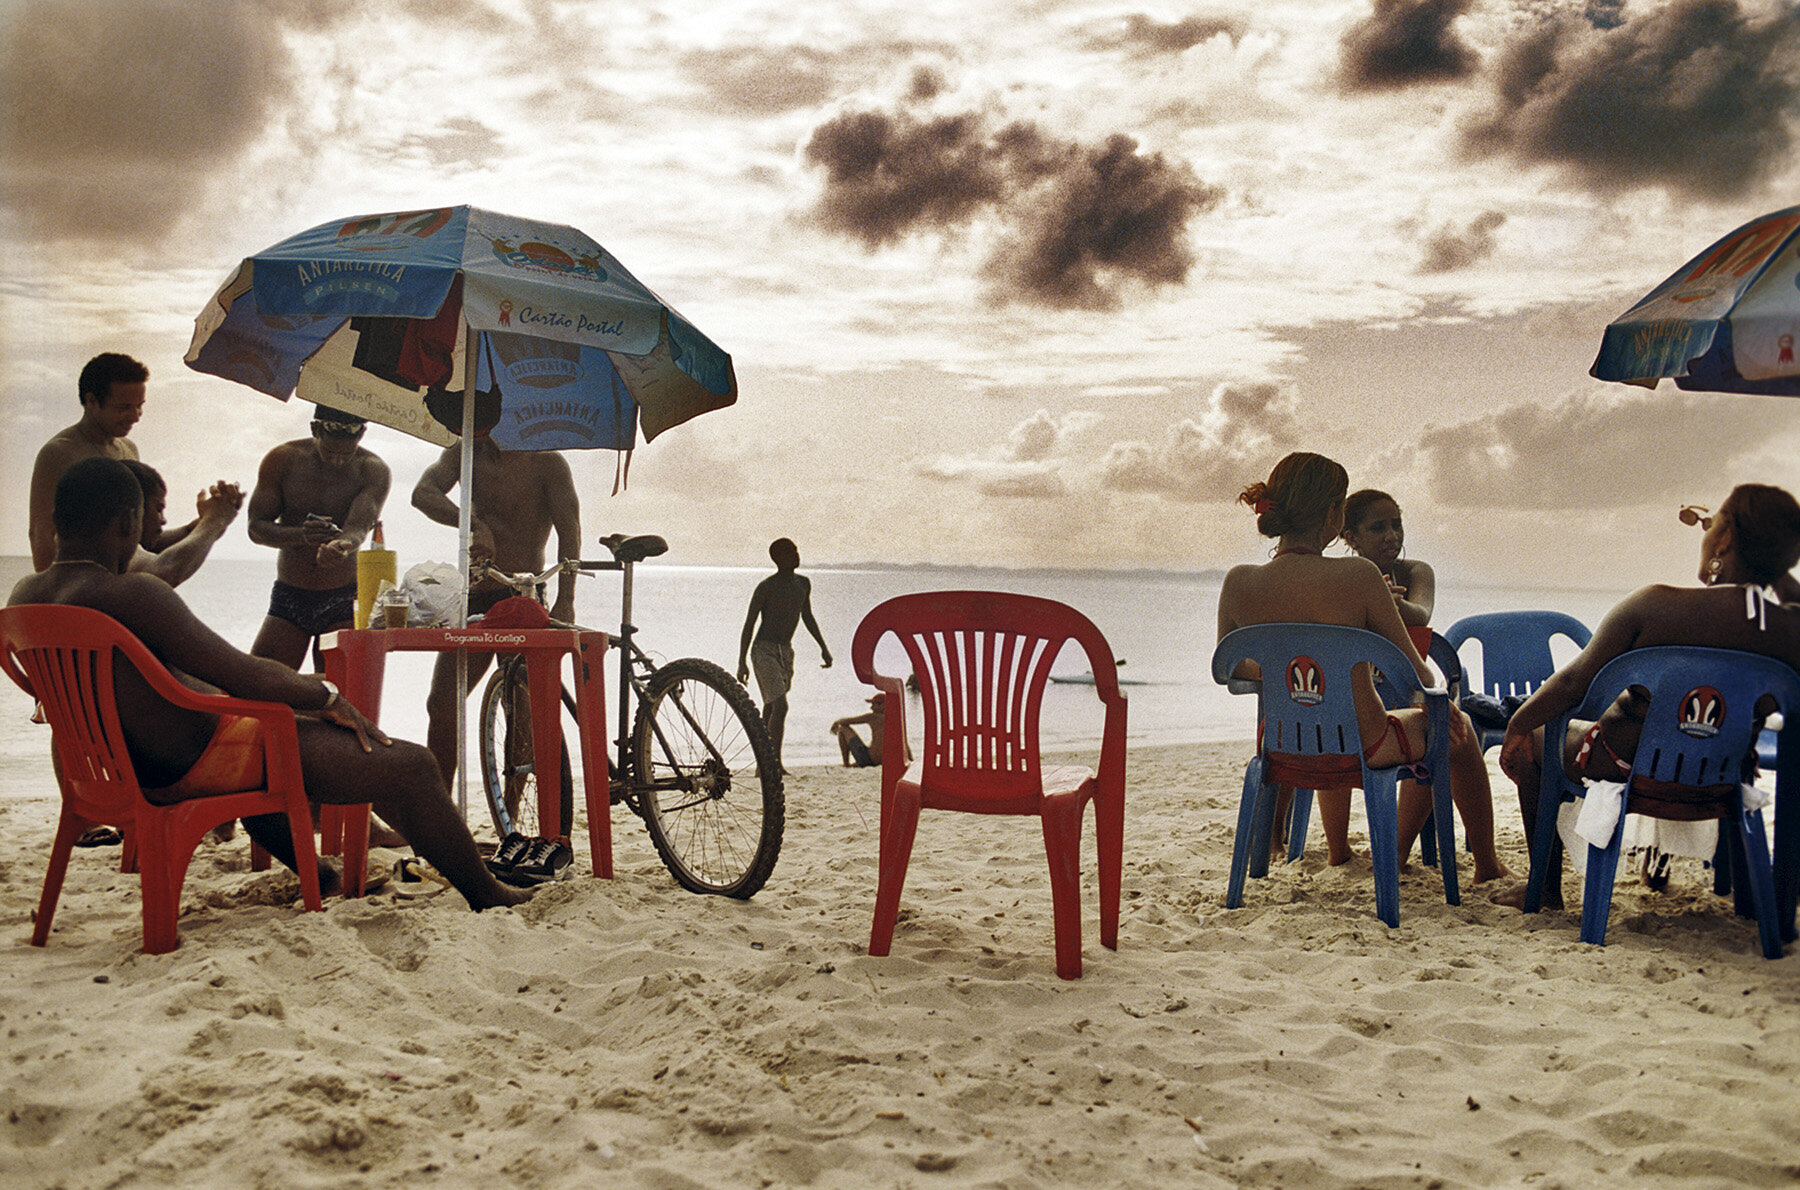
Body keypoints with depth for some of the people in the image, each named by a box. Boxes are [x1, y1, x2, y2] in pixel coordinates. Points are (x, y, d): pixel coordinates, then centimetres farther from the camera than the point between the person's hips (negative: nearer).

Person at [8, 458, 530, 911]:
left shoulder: (24, 597, 1)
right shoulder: (130, 596, -28)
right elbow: (245, 676, -28)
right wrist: (327, 695, -12)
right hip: (199, 767, -10)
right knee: (409, 766, -6)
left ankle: (314, 872, 56)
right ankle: (487, 896, 11)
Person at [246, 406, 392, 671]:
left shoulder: (372, 470, -8)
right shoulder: (282, 460, -4)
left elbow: (358, 527, -22)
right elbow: (256, 527, -5)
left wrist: (341, 546, -47)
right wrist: (301, 535, -27)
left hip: (344, 599, -2)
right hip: (289, 597, 2)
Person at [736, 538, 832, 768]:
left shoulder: (803, 583, 7)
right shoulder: (766, 588, -14)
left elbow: (807, 617, 21)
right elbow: (749, 624, -10)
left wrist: (823, 647, 19)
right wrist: (742, 662, -14)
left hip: (786, 652, 7)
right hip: (763, 651, -7)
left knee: (771, 709, 13)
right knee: (780, 705, -20)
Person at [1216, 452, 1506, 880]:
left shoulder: (1237, 583, -14)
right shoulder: (1358, 576, -23)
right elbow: (1414, 673, -11)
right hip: (1364, 747, -4)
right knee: (1456, 726, 28)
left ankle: (1338, 850, 58)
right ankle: (1487, 863, 43)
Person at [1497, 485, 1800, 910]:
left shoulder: (1656, 605, -25)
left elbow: (1573, 683, -18)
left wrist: (1517, 723, -3)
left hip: (1626, 770, -5)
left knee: (1532, 737, 23)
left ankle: (1547, 886, 26)